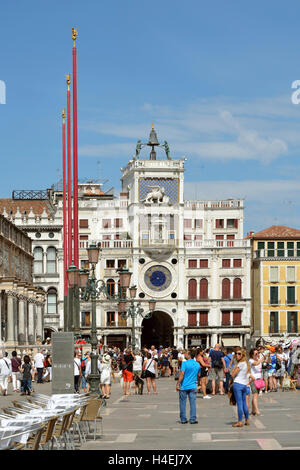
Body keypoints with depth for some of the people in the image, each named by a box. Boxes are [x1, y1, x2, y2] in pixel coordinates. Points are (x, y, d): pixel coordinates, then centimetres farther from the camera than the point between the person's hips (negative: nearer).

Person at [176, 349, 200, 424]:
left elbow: (182, 374, -17)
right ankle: (193, 419, 2)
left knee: (182, 403, 6)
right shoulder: (197, 364, 6)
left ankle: (183, 419, 9)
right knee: (193, 403, 5)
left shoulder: (185, 363, -11)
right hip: (193, 386, 4)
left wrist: (178, 384, -14)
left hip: (184, 386, -4)